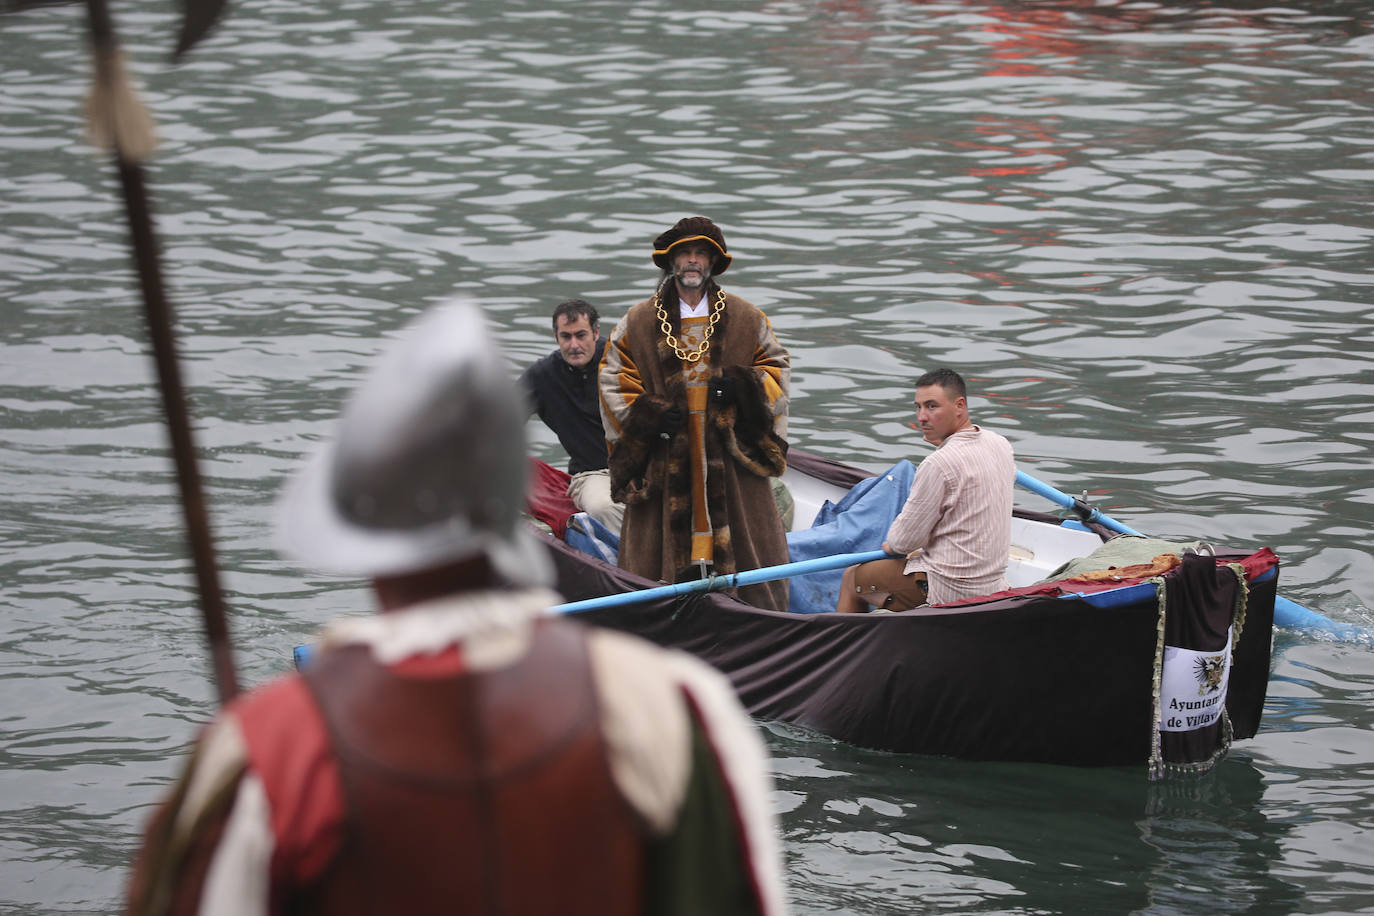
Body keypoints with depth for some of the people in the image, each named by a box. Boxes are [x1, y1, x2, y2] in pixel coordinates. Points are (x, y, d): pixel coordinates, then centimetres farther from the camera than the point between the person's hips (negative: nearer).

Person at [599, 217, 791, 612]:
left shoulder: (747, 320, 7)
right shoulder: (638, 323, 6)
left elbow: (776, 368, 12)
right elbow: (613, 379, 8)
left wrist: (743, 387, -9)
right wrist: (648, 416, -7)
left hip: (729, 452, 0)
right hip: (665, 455, 0)